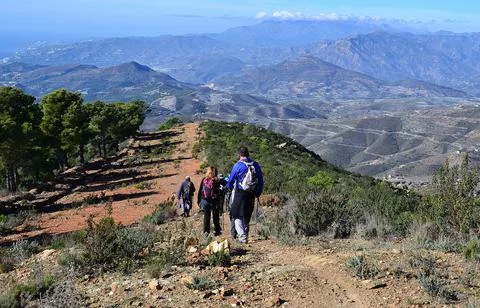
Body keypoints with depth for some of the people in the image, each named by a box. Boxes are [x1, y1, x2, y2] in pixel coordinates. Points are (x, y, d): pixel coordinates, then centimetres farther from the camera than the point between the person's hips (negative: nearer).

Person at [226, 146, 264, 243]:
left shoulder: (238, 165, -11)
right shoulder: (256, 165, 3)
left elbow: (231, 180, -2)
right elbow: (261, 181, 8)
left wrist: (229, 187, 20)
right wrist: (258, 193, 18)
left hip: (239, 194, -5)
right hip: (251, 195, 5)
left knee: (237, 215, 4)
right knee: (247, 216, 17)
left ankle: (242, 236, -5)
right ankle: (245, 234, 25)